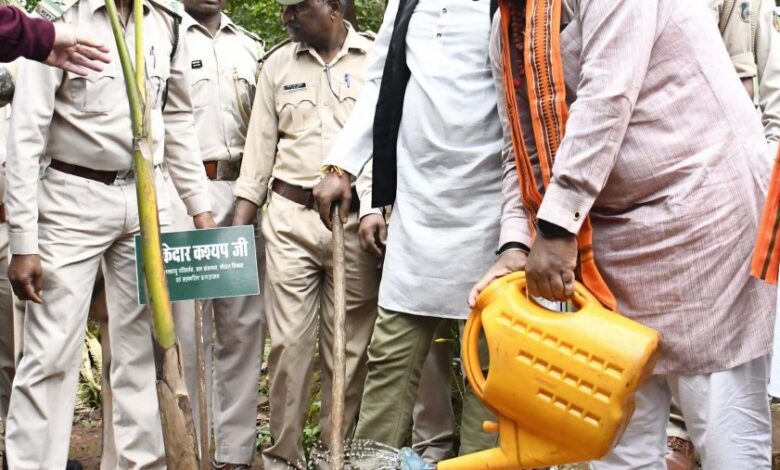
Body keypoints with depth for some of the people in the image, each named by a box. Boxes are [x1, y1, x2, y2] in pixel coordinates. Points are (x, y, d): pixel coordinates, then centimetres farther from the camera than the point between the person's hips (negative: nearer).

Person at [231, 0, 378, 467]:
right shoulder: (277, 63, 12)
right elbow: (261, 147, 12)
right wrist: (239, 226, 7)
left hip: (357, 219, -2)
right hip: (290, 217, 2)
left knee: (349, 346, 4)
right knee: (289, 340, 1)